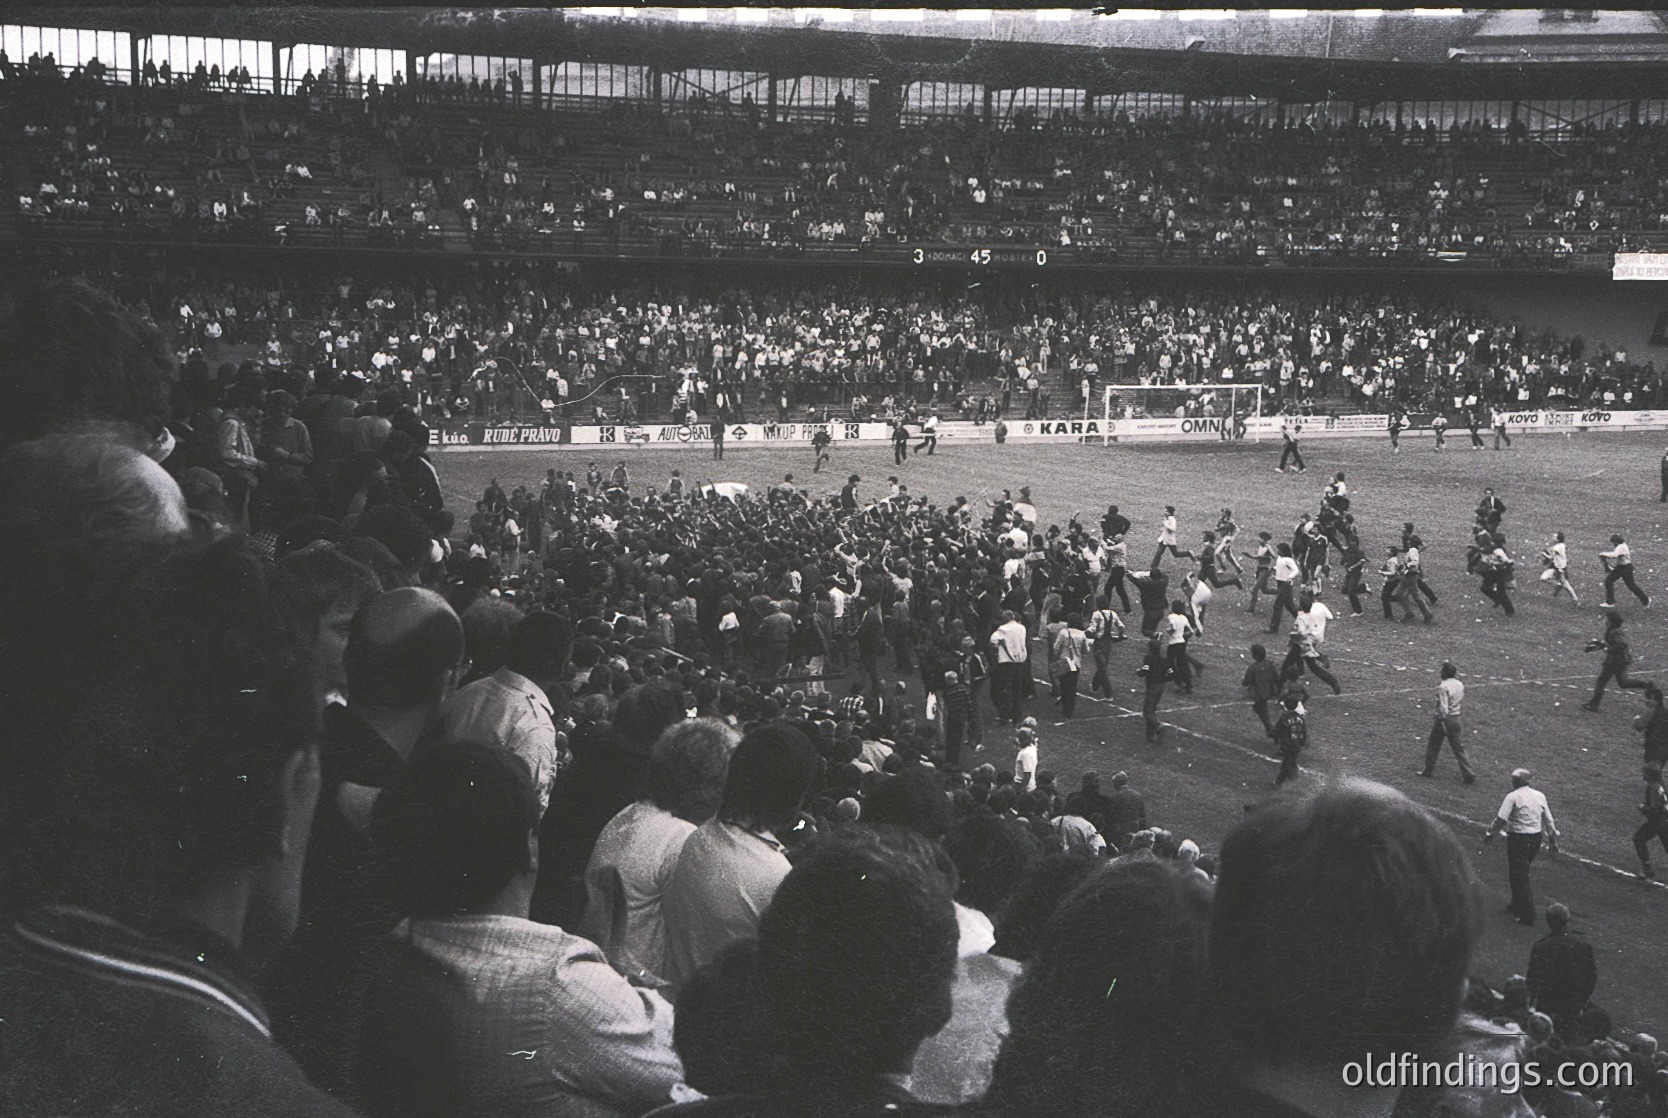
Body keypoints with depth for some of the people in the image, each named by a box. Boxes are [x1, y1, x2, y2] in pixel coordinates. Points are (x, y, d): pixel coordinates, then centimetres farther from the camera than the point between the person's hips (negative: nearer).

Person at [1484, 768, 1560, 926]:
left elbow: (1501, 819, -16)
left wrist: (1490, 834, -4)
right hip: (1536, 838, 7)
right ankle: (1517, 906, 33)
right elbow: (1548, 820, 10)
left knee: (1520, 877, 1)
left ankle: (1528, 915, 0)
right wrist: (1553, 840, 17)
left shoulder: (1513, 797, -13)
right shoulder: (1539, 796, 6)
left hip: (1519, 839, -7)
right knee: (1522, 873, 23)